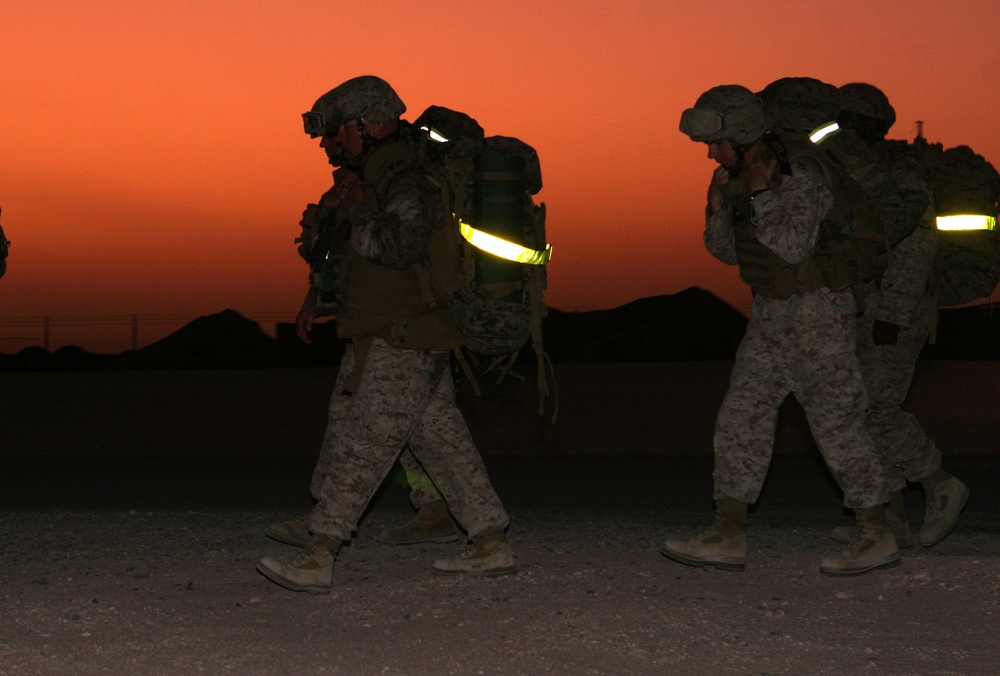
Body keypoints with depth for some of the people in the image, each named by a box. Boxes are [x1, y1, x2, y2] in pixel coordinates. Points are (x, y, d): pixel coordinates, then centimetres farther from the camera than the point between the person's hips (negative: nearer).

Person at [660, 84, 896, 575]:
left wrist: (761, 194, -26)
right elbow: (728, 251, 10)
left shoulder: (800, 175, -18)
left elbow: (793, 248, -28)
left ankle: (877, 537, 9)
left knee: (837, 426, -3)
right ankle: (728, 538, 3)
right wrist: (717, 207, -7)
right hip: (771, 317, 8)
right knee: (740, 420, 2)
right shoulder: (739, 177, 6)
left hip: (818, 313, -8)